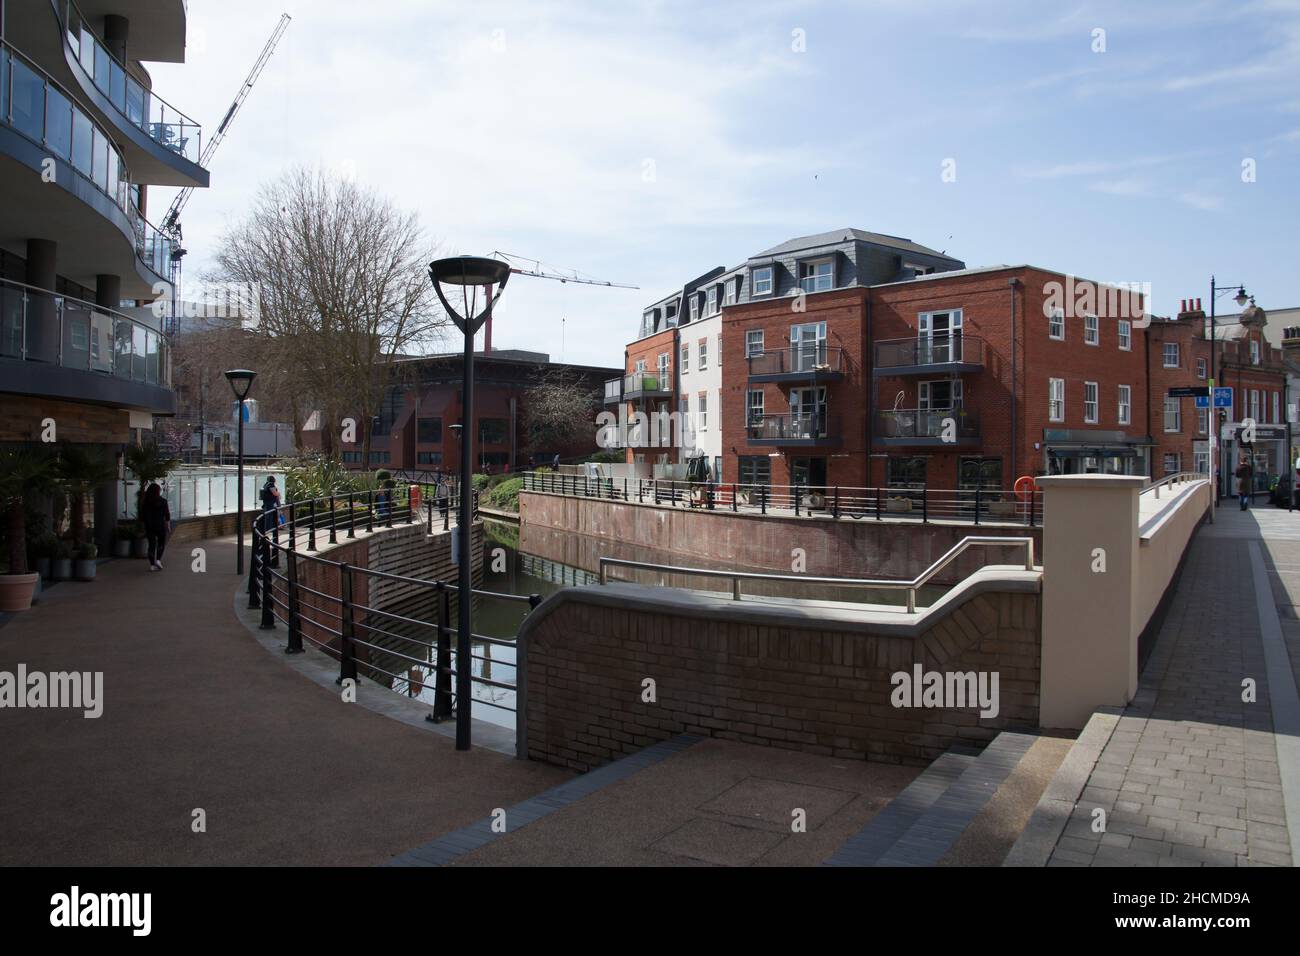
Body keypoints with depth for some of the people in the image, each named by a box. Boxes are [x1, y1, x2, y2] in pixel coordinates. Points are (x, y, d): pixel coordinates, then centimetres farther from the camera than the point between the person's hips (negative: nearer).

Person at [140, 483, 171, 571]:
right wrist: (168, 527, -2)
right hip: (160, 525, -3)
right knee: (161, 543, 15)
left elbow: (142, 517, 5)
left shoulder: (145, 502, 1)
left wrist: (144, 527, 15)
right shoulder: (162, 501, -8)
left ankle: (152, 564, 6)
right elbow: (167, 515, -8)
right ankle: (158, 560, 0)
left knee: (152, 544, 7)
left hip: (149, 526, 3)